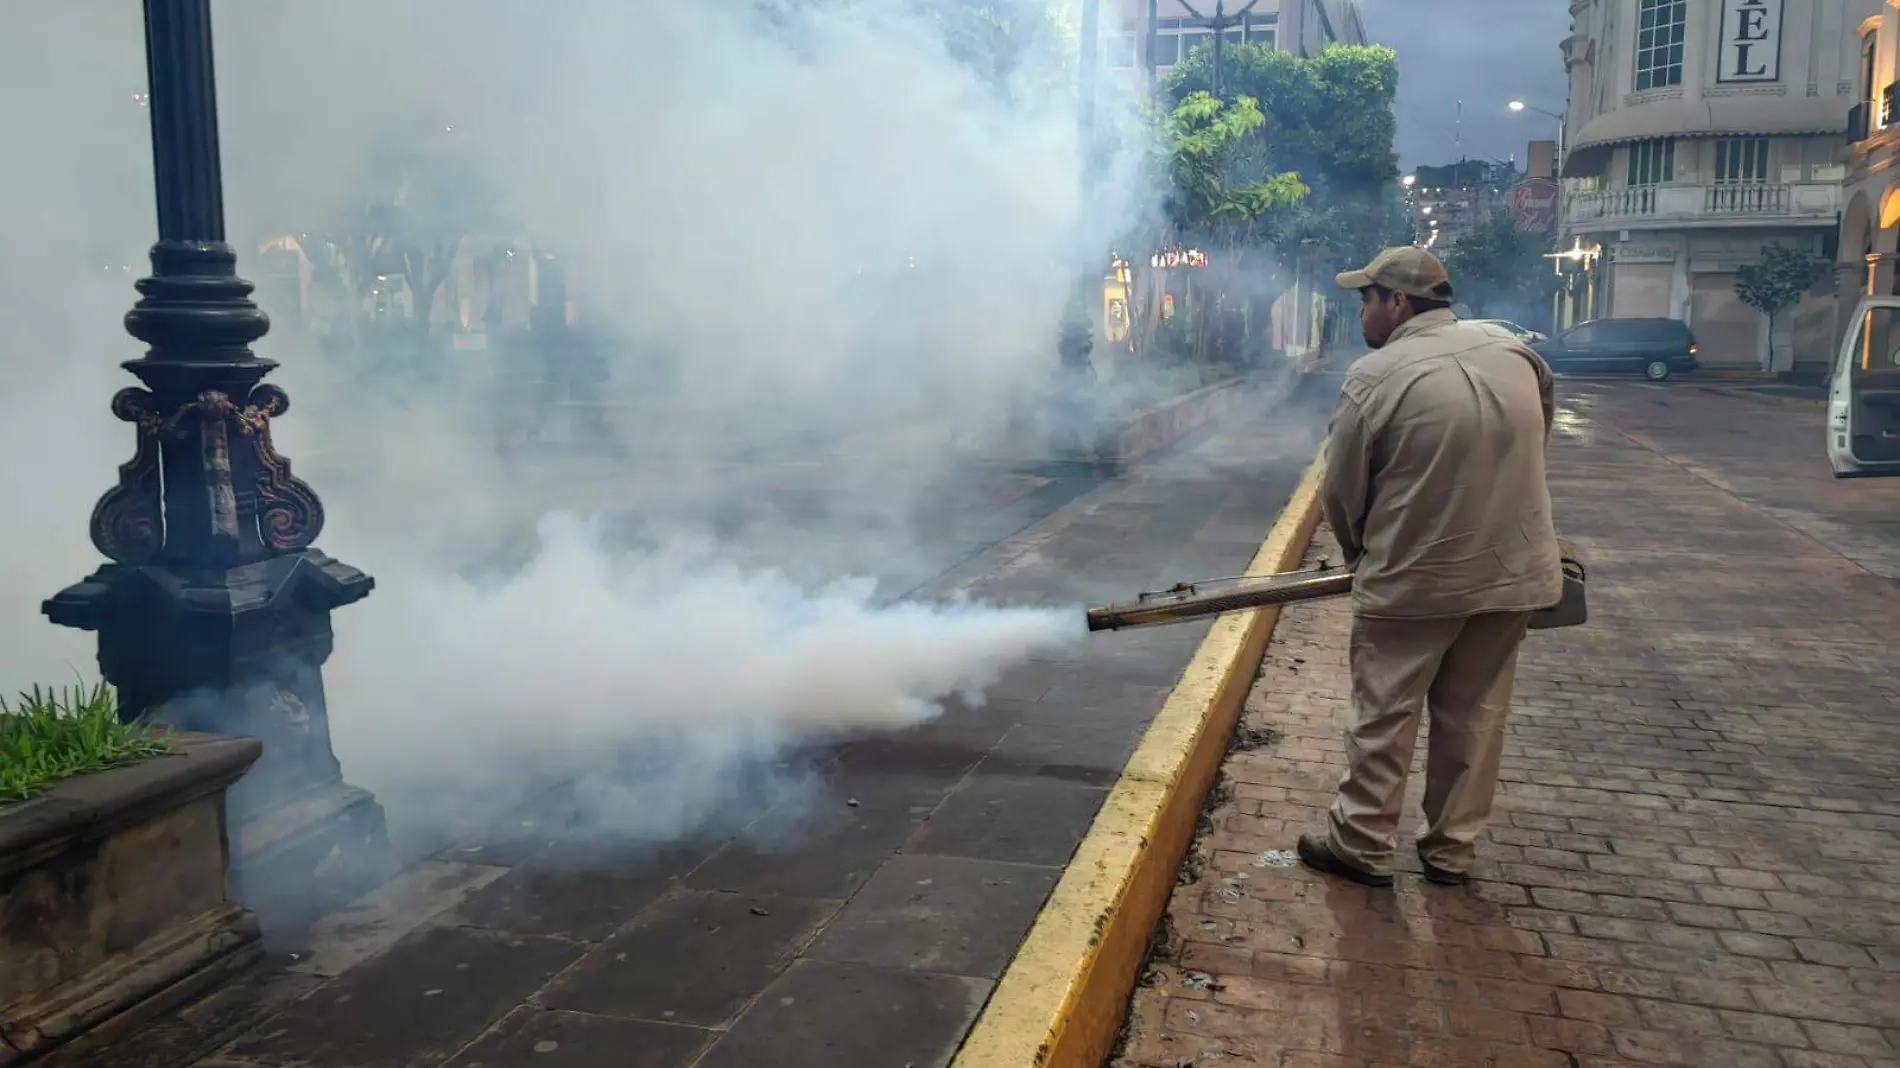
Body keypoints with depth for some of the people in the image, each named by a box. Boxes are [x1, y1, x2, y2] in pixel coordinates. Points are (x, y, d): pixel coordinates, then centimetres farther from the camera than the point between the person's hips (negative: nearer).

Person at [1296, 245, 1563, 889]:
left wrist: (1361, 553, 13)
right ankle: (1453, 849, 24)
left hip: (1413, 579, -5)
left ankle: (1361, 845, 17)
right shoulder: (1517, 356, 4)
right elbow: (1536, 452, 13)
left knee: (1384, 716, 8)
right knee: (1475, 716, 14)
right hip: (1514, 572, 5)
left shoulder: (1375, 377, -13)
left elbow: (1341, 490, -5)